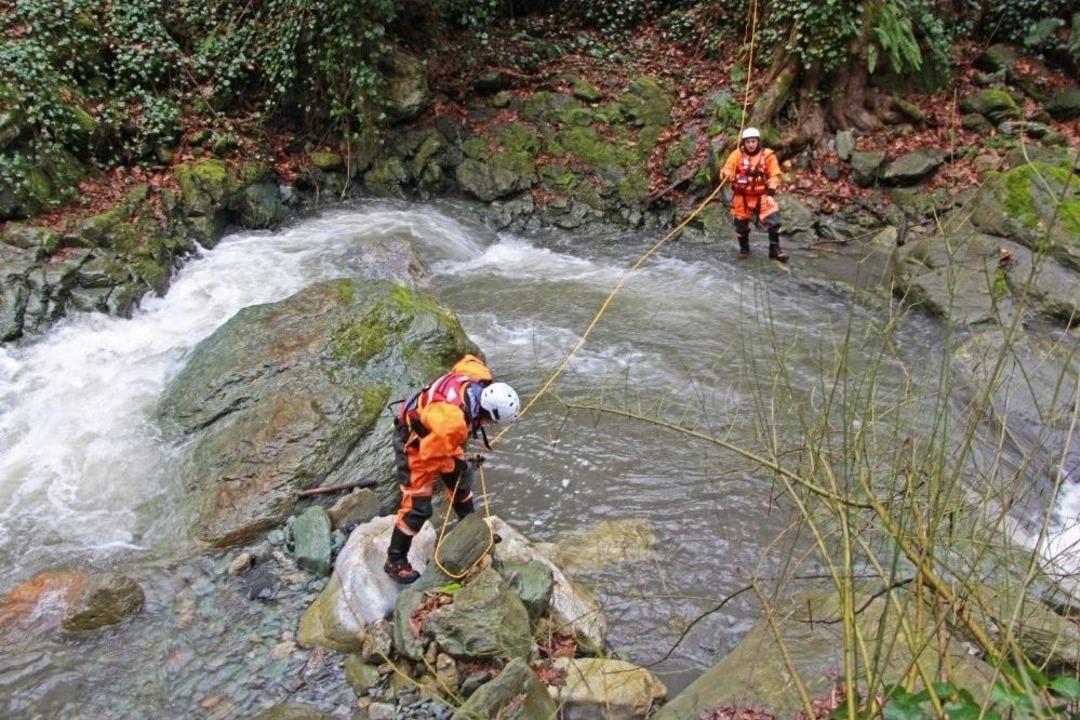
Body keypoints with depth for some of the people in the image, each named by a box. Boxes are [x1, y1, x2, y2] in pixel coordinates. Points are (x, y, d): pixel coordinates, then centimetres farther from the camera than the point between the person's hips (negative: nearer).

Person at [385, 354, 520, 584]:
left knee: (462, 478, 22)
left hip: (435, 435, 9)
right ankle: (395, 561, 11)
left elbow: (469, 360, 2)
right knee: (417, 506, -4)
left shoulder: (479, 377, -24)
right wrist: (454, 465, -9)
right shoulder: (453, 421, -44)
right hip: (415, 443, -8)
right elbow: (430, 456, -29)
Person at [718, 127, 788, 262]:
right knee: (741, 223, 8)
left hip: (762, 195, 0)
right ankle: (744, 248, 30)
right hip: (742, 196, 1)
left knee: (773, 219, -13)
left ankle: (775, 249, -3)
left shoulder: (767, 155, -4)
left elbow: (774, 176, -3)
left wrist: (770, 193, -14)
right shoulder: (737, 154, -5)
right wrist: (726, 174, -33)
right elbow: (727, 170, -8)